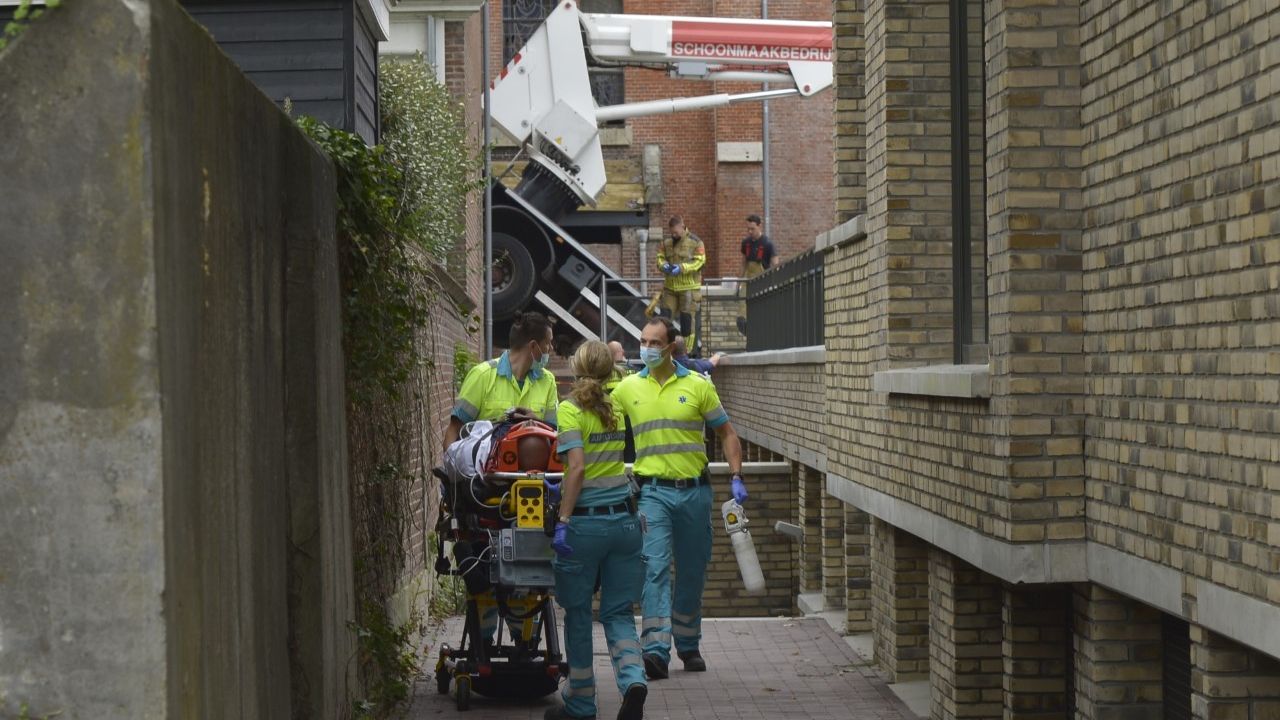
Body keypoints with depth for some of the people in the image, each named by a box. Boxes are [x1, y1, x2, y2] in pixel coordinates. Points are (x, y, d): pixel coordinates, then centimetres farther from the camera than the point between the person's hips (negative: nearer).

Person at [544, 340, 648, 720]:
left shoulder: (570, 409, -7)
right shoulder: (615, 409, 11)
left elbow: (577, 468, -17)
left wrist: (563, 521, -16)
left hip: (586, 523, -5)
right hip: (626, 520, 5)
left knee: (578, 614, 10)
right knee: (618, 613, 10)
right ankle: (633, 679, -16)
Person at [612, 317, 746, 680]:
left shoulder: (698, 385, 3)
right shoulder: (627, 388, 4)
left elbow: (727, 433, 8)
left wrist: (736, 478, -3)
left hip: (694, 490, 1)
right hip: (652, 491, -1)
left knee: (692, 572, 10)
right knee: (654, 568, -15)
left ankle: (688, 645, 26)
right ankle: (656, 649, -21)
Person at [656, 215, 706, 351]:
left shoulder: (695, 242, -5)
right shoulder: (666, 243, 11)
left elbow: (699, 261, -12)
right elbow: (660, 258, 12)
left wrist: (681, 268, -23)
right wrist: (663, 265, -12)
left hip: (689, 287, -4)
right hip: (670, 287, 4)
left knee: (687, 320, -1)